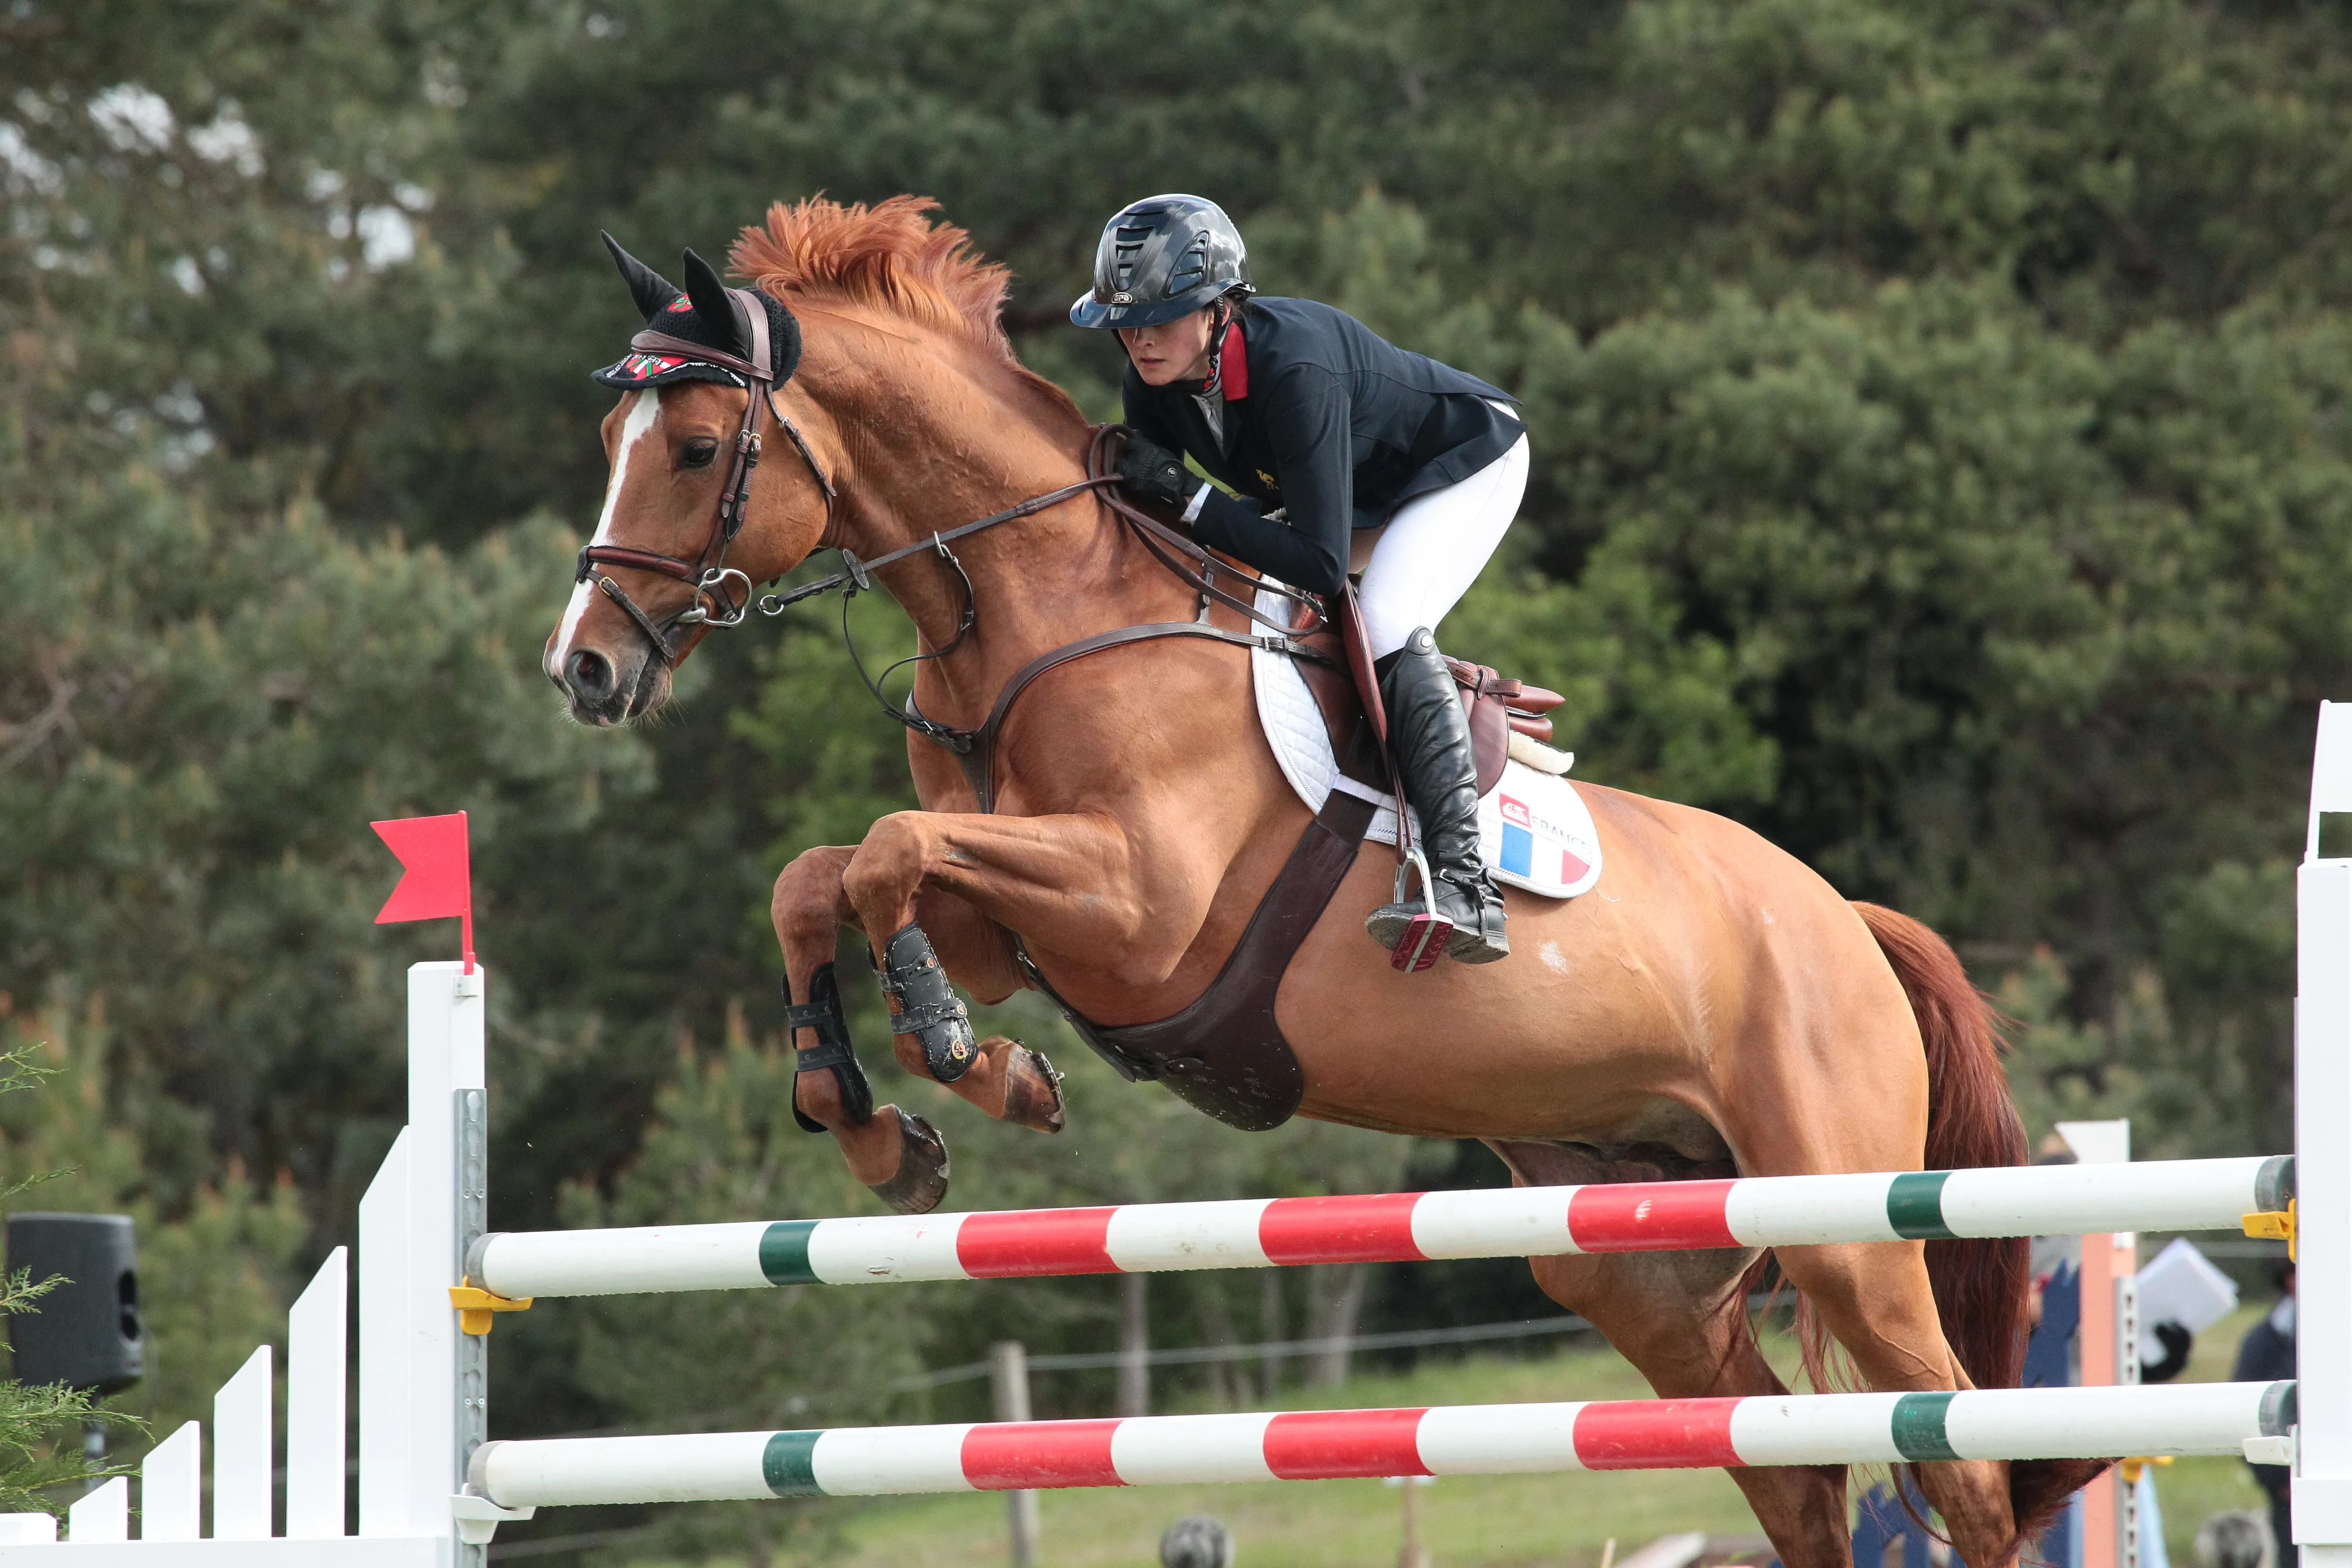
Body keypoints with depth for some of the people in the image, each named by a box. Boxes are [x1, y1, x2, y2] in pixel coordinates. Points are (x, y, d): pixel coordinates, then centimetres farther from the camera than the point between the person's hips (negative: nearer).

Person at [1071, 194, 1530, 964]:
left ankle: (1467, 886, -41)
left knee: (1387, 625, -30)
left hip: (1465, 462, -9)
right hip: (1354, 488, 9)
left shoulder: (1295, 365, -41)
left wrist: (1187, 495, -42)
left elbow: (1321, 564, -43)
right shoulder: (1153, 385, -19)